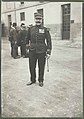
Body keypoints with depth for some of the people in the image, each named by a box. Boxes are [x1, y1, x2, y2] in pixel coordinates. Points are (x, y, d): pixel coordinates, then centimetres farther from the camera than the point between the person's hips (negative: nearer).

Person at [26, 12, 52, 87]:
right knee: (32, 67, 8)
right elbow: (27, 39, 18)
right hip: (32, 51, 2)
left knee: (41, 67, 8)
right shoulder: (31, 29, 5)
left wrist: (49, 51, -6)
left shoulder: (45, 29, -1)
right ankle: (33, 80, 28)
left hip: (42, 51, -2)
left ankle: (41, 81, 26)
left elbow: (49, 41, -1)